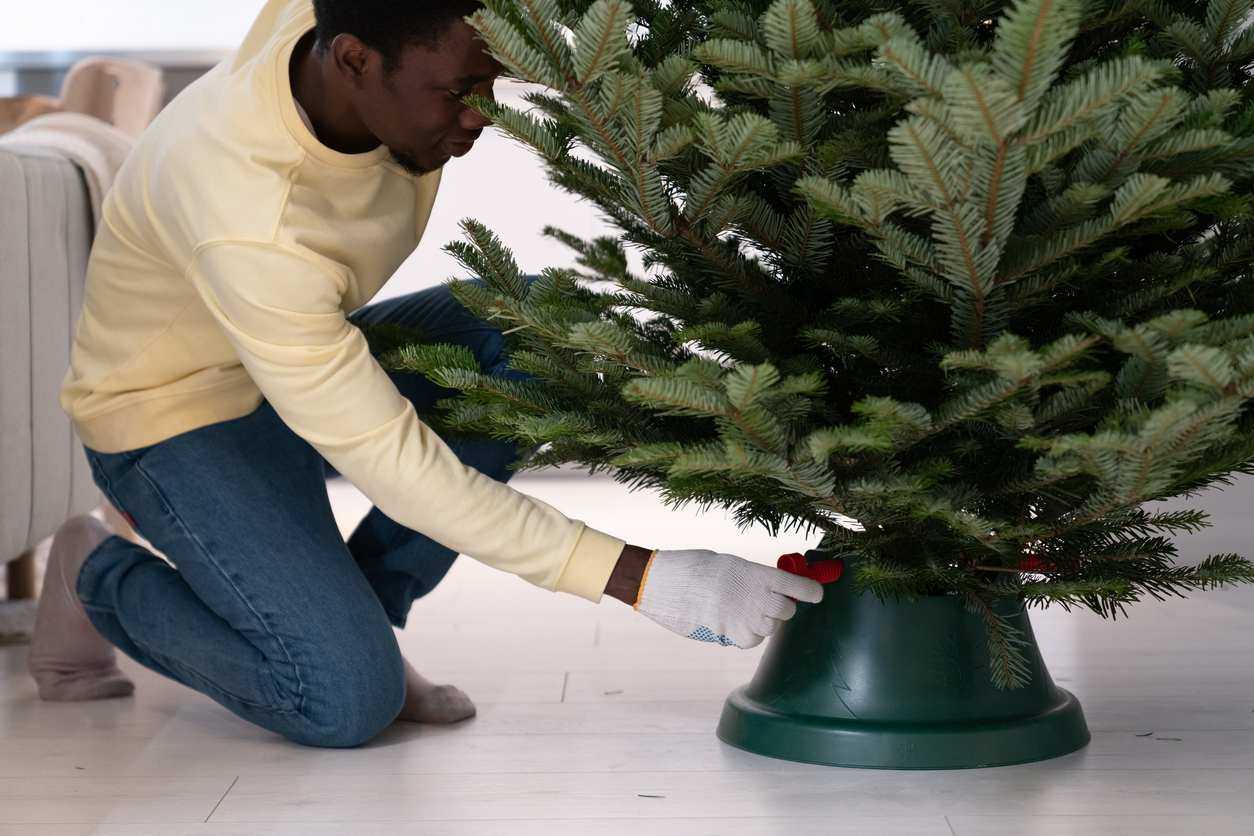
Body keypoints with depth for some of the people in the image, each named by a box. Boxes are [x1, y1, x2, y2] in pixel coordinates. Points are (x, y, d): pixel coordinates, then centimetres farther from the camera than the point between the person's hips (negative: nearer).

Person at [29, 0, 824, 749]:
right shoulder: (246, 219, -39)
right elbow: (397, 467, -35)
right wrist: (642, 578, -36)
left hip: (309, 360, 8)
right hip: (176, 418, -8)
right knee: (348, 702, -22)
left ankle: (358, 613, -2)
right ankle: (99, 575, 5)